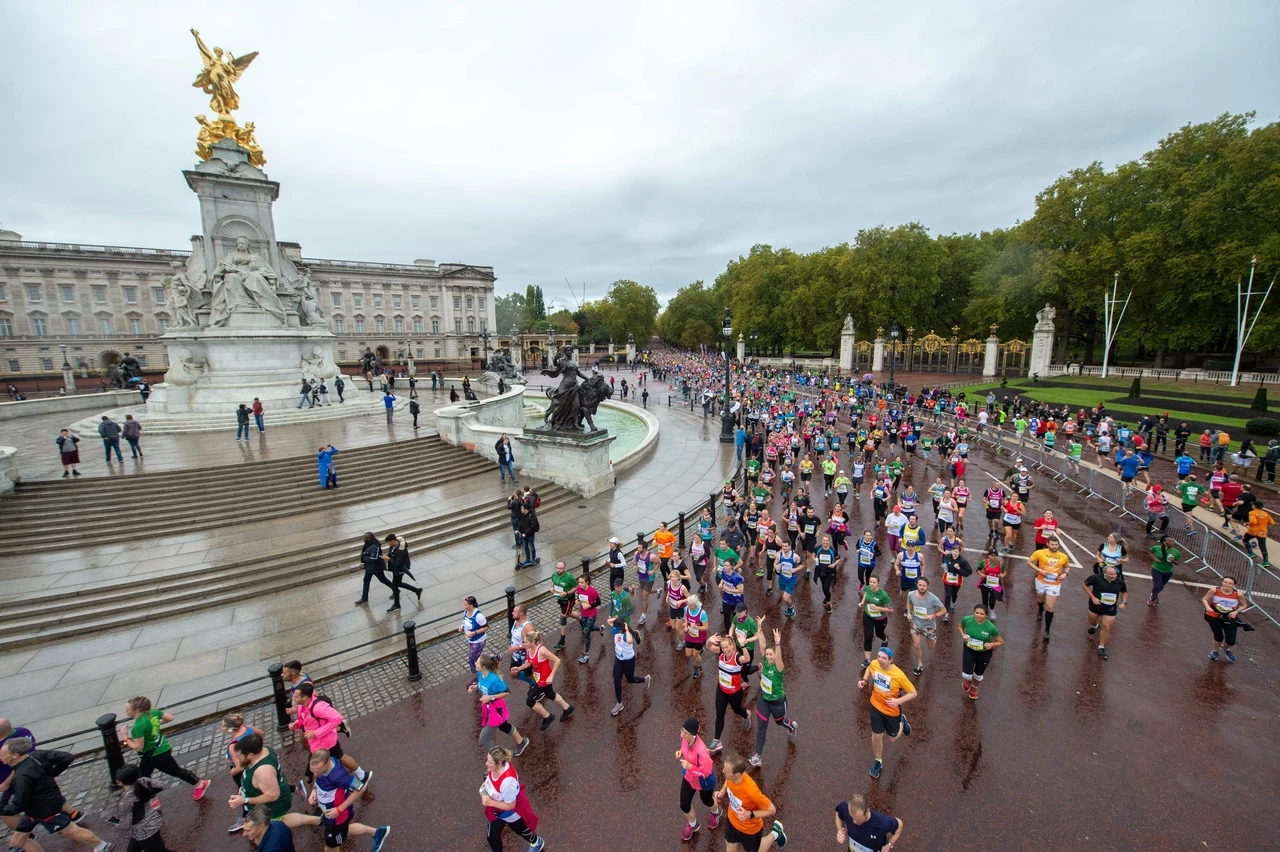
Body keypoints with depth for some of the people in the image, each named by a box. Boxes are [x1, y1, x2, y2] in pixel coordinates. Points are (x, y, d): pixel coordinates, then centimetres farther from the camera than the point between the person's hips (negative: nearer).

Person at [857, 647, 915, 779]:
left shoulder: (898, 675, -31)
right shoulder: (874, 664, -19)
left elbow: (913, 693, -19)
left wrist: (899, 701, -32)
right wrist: (864, 680, -7)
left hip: (892, 711, -2)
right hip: (876, 706, 2)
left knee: (893, 739, 20)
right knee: (876, 736, 10)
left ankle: (902, 722, 50)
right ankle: (878, 761, 38)